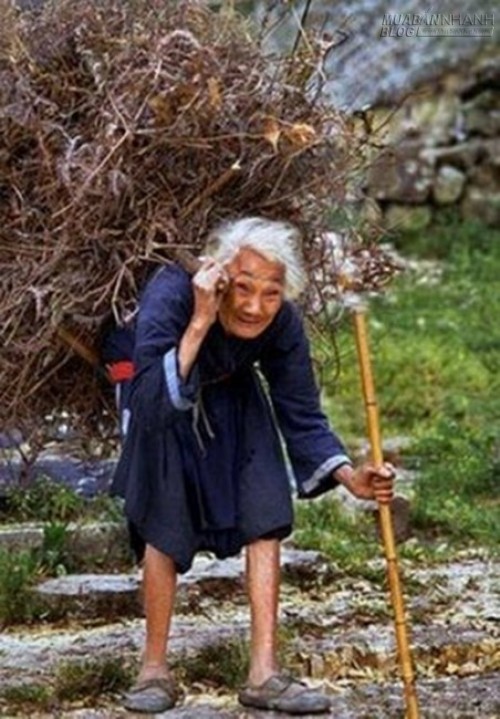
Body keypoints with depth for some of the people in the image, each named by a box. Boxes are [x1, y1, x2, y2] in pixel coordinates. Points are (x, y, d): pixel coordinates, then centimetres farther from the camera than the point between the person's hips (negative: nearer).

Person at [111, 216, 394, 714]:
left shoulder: (283, 323, -28)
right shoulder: (170, 296, -39)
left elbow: (302, 418, -16)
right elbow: (154, 402, -49)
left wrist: (350, 477, -30)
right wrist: (199, 323, -54)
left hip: (235, 408, 3)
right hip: (164, 414, -3)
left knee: (266, 516, -6)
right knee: (163, 528, -10)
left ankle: (264, 674, -3)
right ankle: (154, 669, 5)